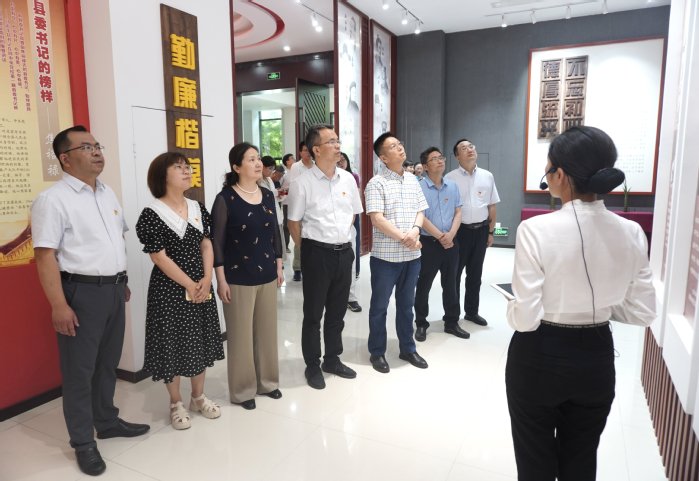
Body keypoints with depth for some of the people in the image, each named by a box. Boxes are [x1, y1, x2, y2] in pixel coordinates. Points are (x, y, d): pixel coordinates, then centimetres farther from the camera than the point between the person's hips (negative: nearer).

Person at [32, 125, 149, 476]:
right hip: (81, 293, -7)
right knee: (79, 370, 6)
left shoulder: (107, 194, 11)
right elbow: (45, 256, -16)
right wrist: (59, 306, -20)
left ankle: (107, 422, 37)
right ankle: (83, 442, 22)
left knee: (108, 363, 19)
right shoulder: (53, 199, -12)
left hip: (113, 289, 7)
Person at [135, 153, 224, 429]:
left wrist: (206, 279, -8)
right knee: (172, 344, 4)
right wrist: (189, 285, -14)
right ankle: (176, 404, 24)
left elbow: (206, 245, 6)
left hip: (202, 286, 6)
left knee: (200, 341, 14)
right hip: (170, 290, -6)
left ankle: (198, 397, 32)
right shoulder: (152, 214, -12)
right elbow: (160, 257, -15)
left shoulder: (198, 208, 7)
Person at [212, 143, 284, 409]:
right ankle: (242, 389, 22)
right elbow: (217, 242, -9)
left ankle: (267, 381, 30)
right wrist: (221, 279, -11)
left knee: (267, 330, 13)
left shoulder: (268, 195, 7)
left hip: (267, 274, 5)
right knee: (241, 334, 5)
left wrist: (279, 266, 12)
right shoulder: (225, 198, -10)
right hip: (238, 277, -5)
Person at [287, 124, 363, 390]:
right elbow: (294, 222, -4)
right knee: (313, 313, 9)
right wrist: (309, 250, 3)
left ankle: (332, 360, 35)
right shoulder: (302, 183, -11)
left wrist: (343, 240, 12)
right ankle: (313, 365, 26)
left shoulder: (348, 178, 4)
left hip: (344, 251, 5)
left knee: (337, 310, 17)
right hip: (317, 253, -5)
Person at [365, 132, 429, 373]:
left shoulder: (412, 179, 10)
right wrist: (403, 238, -18)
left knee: (406, 304, 17)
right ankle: (377, 352, 23)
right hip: (385, 256, -5)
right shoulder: (376, 183, -10)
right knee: (379, 306, 8)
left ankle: (407, 349, 32)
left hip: (412, 255, 6)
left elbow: (420, 211, 10)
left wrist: (415, 231, -11)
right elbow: (377, 219, -17)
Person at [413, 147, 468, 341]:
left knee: (450, 284, 14)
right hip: (428, 243, -5)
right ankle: (421, 324, 19)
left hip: (451, 243, 5)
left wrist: (451, 234, -11)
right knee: (424, 285, 6)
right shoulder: (419, 187, -9)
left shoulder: (452, 186, 7)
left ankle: (452, 322, 27)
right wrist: (440, 236, -15)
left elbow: (458, 213, 5)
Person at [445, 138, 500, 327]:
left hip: (481, 230, 4)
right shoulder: (450, 178, -7)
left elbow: (492, 206, 9)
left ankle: (472, 311, 29)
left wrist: (490, 231, 7)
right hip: (459, 230, -3)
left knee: (475, 274, 15)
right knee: (454, 273, 7)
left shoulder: (487, 176, 5)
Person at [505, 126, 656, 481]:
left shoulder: (536, 230, -24)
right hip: (596, 359, 5)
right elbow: (642, 313, -1)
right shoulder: (632, 233, -8)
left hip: (539, 359, -4)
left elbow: (525, 319, -22)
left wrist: (513, 307, -1)